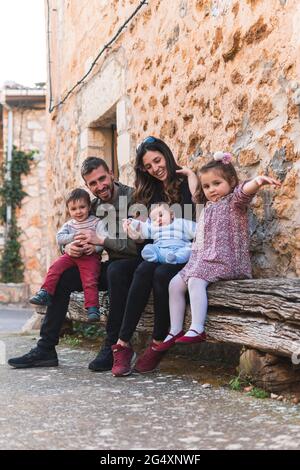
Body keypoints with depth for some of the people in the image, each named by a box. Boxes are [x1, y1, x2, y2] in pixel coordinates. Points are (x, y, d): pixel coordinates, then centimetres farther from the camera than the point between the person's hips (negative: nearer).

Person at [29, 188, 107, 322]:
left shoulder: (96, 222, 2)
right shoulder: (69, 224, 15)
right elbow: (59, 238, 2)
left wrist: (94, 247, -26)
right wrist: (74, 237, -12)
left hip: (89, 256, -4)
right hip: (71, 254, 4)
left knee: (90, 280, -21)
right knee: (55, 267, -15)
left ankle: (92, 308, -17)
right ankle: (45, 293, -9)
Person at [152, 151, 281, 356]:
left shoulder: (234, 200, -5)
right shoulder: (208, 208, 21)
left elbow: (244, 191, -28)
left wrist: (257, 181, -48)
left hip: (226, 260, -9)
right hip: (203, 260, 9)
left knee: (195, 281, -29)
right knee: (175, 284, 1)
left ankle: (197, 330, -33)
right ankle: (175, 332, 4)